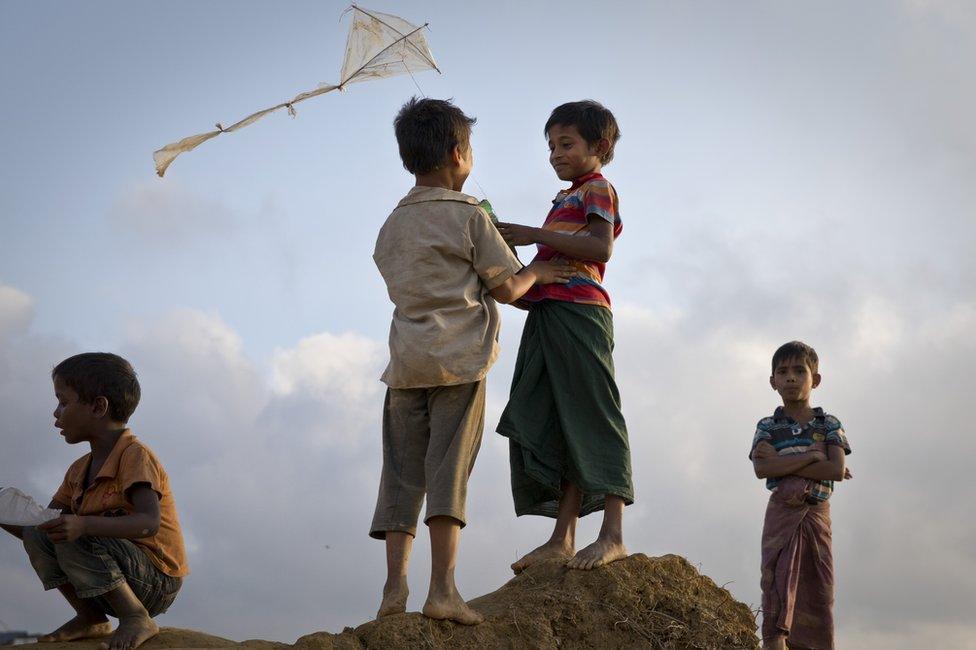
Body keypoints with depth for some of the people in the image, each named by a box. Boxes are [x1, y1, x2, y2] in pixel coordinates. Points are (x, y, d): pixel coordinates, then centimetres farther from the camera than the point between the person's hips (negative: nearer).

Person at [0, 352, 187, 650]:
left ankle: (136, 619, -18)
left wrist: (83, 525, -42)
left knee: (71, 540, -27)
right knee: (36, 537, -2)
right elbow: (45, 524, 12)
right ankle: (90, 618, 0)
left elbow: (149, 522, -30)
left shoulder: (135, 456, -15)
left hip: (157, 582, -8)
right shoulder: (79, 470, 12)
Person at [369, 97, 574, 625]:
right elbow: (505, 289, 0)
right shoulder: (469, 217, -1)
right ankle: (442, 589, -12)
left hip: (407, 359, 5)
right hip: (458, 358, -5)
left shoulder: (392, 227, 16)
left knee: (401, 472, 4)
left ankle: (394, 586, -3)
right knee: (449, 468, -8)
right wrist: (536, 272, 21)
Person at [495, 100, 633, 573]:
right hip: (547, 313, 9)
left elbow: (601, 247, -14)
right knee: (553, 427, 3)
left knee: (590, 417, -12)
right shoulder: (566, 201, 28)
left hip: (579, 310, -9)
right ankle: (562, 539, 0)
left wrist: (533, 235, -14)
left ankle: (612, 534, -15)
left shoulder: (597, 188, 3)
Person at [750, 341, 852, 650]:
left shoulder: (829, 425, 8)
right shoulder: (767, 426, 7)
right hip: (782, 512, -1)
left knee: (816, 590, 0)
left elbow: (837, 469, -7)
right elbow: (762, 468, -11)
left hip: (816, 514, 1)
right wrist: (811, 456, -13)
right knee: (778, 583, -10)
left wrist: (783, 464, -10)